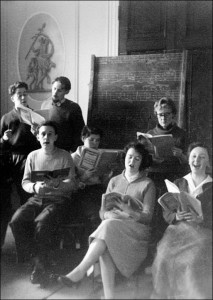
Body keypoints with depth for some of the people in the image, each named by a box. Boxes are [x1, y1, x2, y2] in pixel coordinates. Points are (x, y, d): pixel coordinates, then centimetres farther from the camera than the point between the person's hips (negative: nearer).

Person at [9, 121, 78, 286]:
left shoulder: (64, 156, 1)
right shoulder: (33, 156, 12)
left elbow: (72, 183, -4)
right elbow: (25, 182, 10)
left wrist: (57, 184, -24)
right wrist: (35, 186, -13)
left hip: (59, 198, -4)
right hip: (36, 198, 4)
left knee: (41, 223, -31)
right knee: (16, 220, -23)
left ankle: (42, 266, -13)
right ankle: (33, 257, -7)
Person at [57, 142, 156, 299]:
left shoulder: (148, 184, 8)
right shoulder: (114, 181, 19)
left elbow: (147, 216, -1)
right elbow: (102, 211, 13)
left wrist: (130, 214, -23)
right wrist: (109, 214, -12)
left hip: (136, 229, -3)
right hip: (112, 227, 3)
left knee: (108, 227, -35)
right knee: (105, 247, -34)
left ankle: (79, 272, -40)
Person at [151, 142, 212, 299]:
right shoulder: (178, 183, 19)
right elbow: (166, 213, 14)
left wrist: (200, 218, -15)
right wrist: (176, 216, -8)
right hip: (178, 229, 2)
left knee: (195, 261, -31)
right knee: (164, 258, -25)